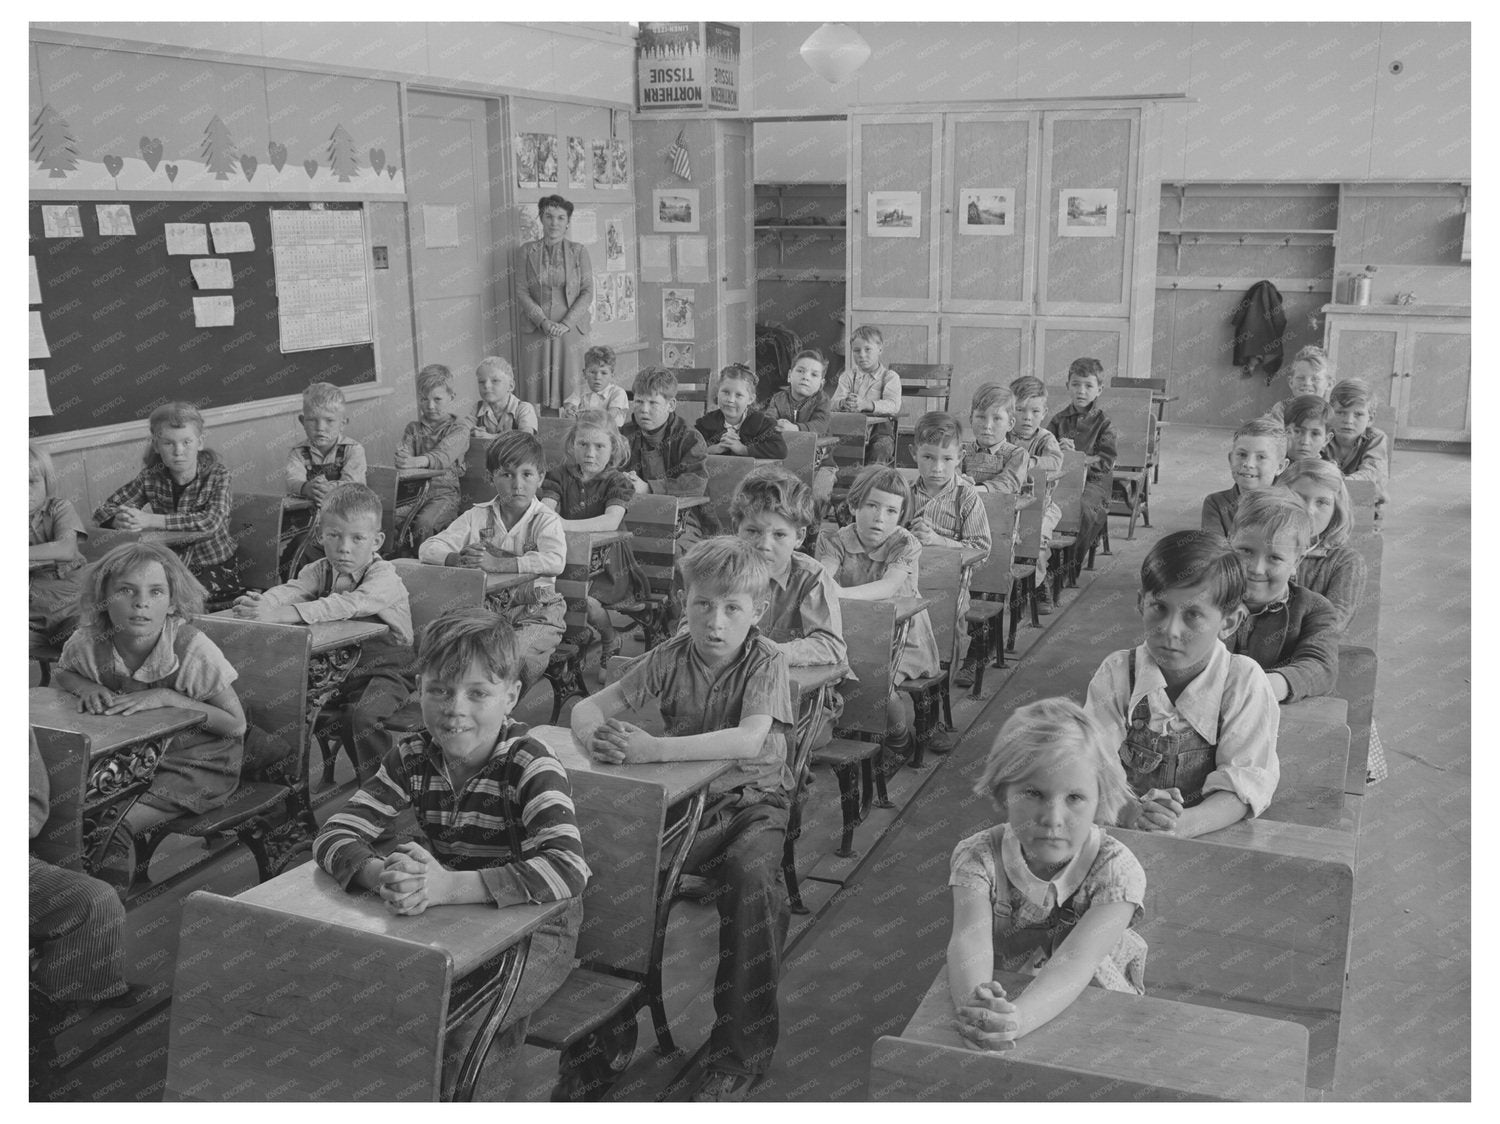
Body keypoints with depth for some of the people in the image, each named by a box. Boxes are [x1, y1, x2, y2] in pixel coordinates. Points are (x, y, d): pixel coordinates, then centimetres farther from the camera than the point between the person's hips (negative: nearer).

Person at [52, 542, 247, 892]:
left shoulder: (193, 650, -26)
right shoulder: (88, 642, -15)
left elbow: (236, 724, -18)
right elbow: (59, 676, 10)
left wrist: (168, 697, -29)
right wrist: (85, 687, -15)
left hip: (196, 761, -5)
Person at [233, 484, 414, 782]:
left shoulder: (384, 578, -16)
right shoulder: (321, 570, 7)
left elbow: (347, 606, -33)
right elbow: (291, 590, -11)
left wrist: (284, 613, -43)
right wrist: (261, 603, -36)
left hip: (385, 669, -7)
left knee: (365, 715, -33)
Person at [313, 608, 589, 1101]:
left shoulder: (530, 766, -22)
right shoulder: (412, 757, -6)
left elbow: (567, 869, -36)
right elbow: (334, 835, -12)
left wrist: (447, 885, -45)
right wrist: (382, 875, -35)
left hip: (534, 934, -5)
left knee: (458, 1023, -27)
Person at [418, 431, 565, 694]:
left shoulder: (546, 521, -4)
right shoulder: (477, 517, 8)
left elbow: (555, 561, -25)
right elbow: (428, 549, 1)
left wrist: (497, 563, -30)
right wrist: (457, 559, -22)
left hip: (534, 613, -3)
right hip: (485, 609, 3)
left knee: (518, 656, -31)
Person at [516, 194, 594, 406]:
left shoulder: (579, 251, 5)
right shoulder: (527, 251, 6)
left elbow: (587, 293, 0)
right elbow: (522, 292, 1)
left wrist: (566, 324, -12)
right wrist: (543, 321, -12)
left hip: (572, 331, 0)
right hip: (536, 331, 0)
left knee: (571, 387, -1)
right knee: (536, 387, -1)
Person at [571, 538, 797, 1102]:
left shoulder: (766, 660, -12)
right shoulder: (671, 657, -2)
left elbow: (750, 739, -30)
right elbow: (587, 707, -3)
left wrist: (653, 749, -38)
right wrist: (600, 738, -29)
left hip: (751, 800, -3)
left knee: (750, 871, -34)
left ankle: (740, 1051, -18)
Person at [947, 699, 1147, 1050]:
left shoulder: (1116, 870, -14)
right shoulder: (979, 857, -10)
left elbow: (1077, 958, -28)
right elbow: (970, 939, -26)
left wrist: (1019, 1018, -46)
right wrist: (974, 1005, -47)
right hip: (1004, 1004, 1)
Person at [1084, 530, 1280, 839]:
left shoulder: (1244, 681, -5)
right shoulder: (1117, 673, -2)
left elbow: (1244, 783, -11)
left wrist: (1185, 824, -29)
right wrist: (1130, 814, -30)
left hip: (1208, 837, 0)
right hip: (1121, 836, 1)